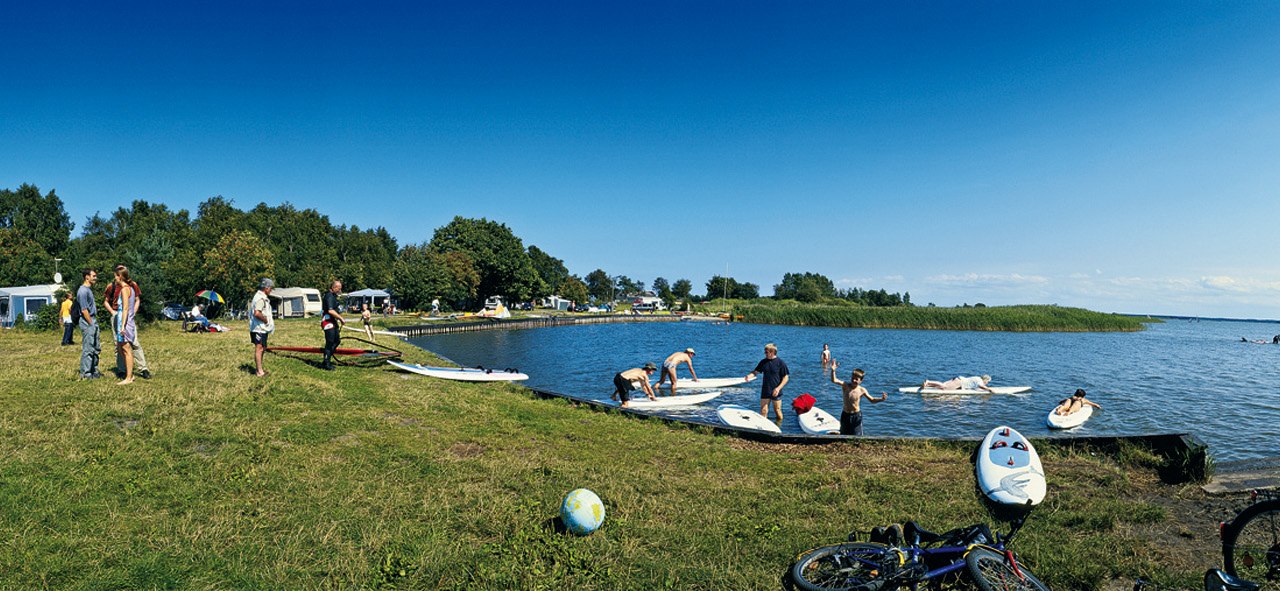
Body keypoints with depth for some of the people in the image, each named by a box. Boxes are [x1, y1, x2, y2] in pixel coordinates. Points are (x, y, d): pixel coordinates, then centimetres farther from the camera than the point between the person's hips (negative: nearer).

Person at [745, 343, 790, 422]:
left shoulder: (781, 363, -9)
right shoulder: (763, 362, 4)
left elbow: (786, 377, -7)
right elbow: (756, 371, 6)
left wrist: (778, 388, -17)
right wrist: (749, 376, -16)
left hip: (776, 392, -3)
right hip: (765, 392, 3)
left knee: (777, 411, 8)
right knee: (763, 411, 2)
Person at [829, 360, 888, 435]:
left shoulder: (862, 390, -9)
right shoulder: (845, 385, -11)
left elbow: (872, 400, 0)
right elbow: (834, 380, -24)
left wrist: (882, 399, -18)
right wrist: (833, 370, -40)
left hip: (856, 415, -1)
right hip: (845, 415, 1)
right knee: (844, 435, 14)